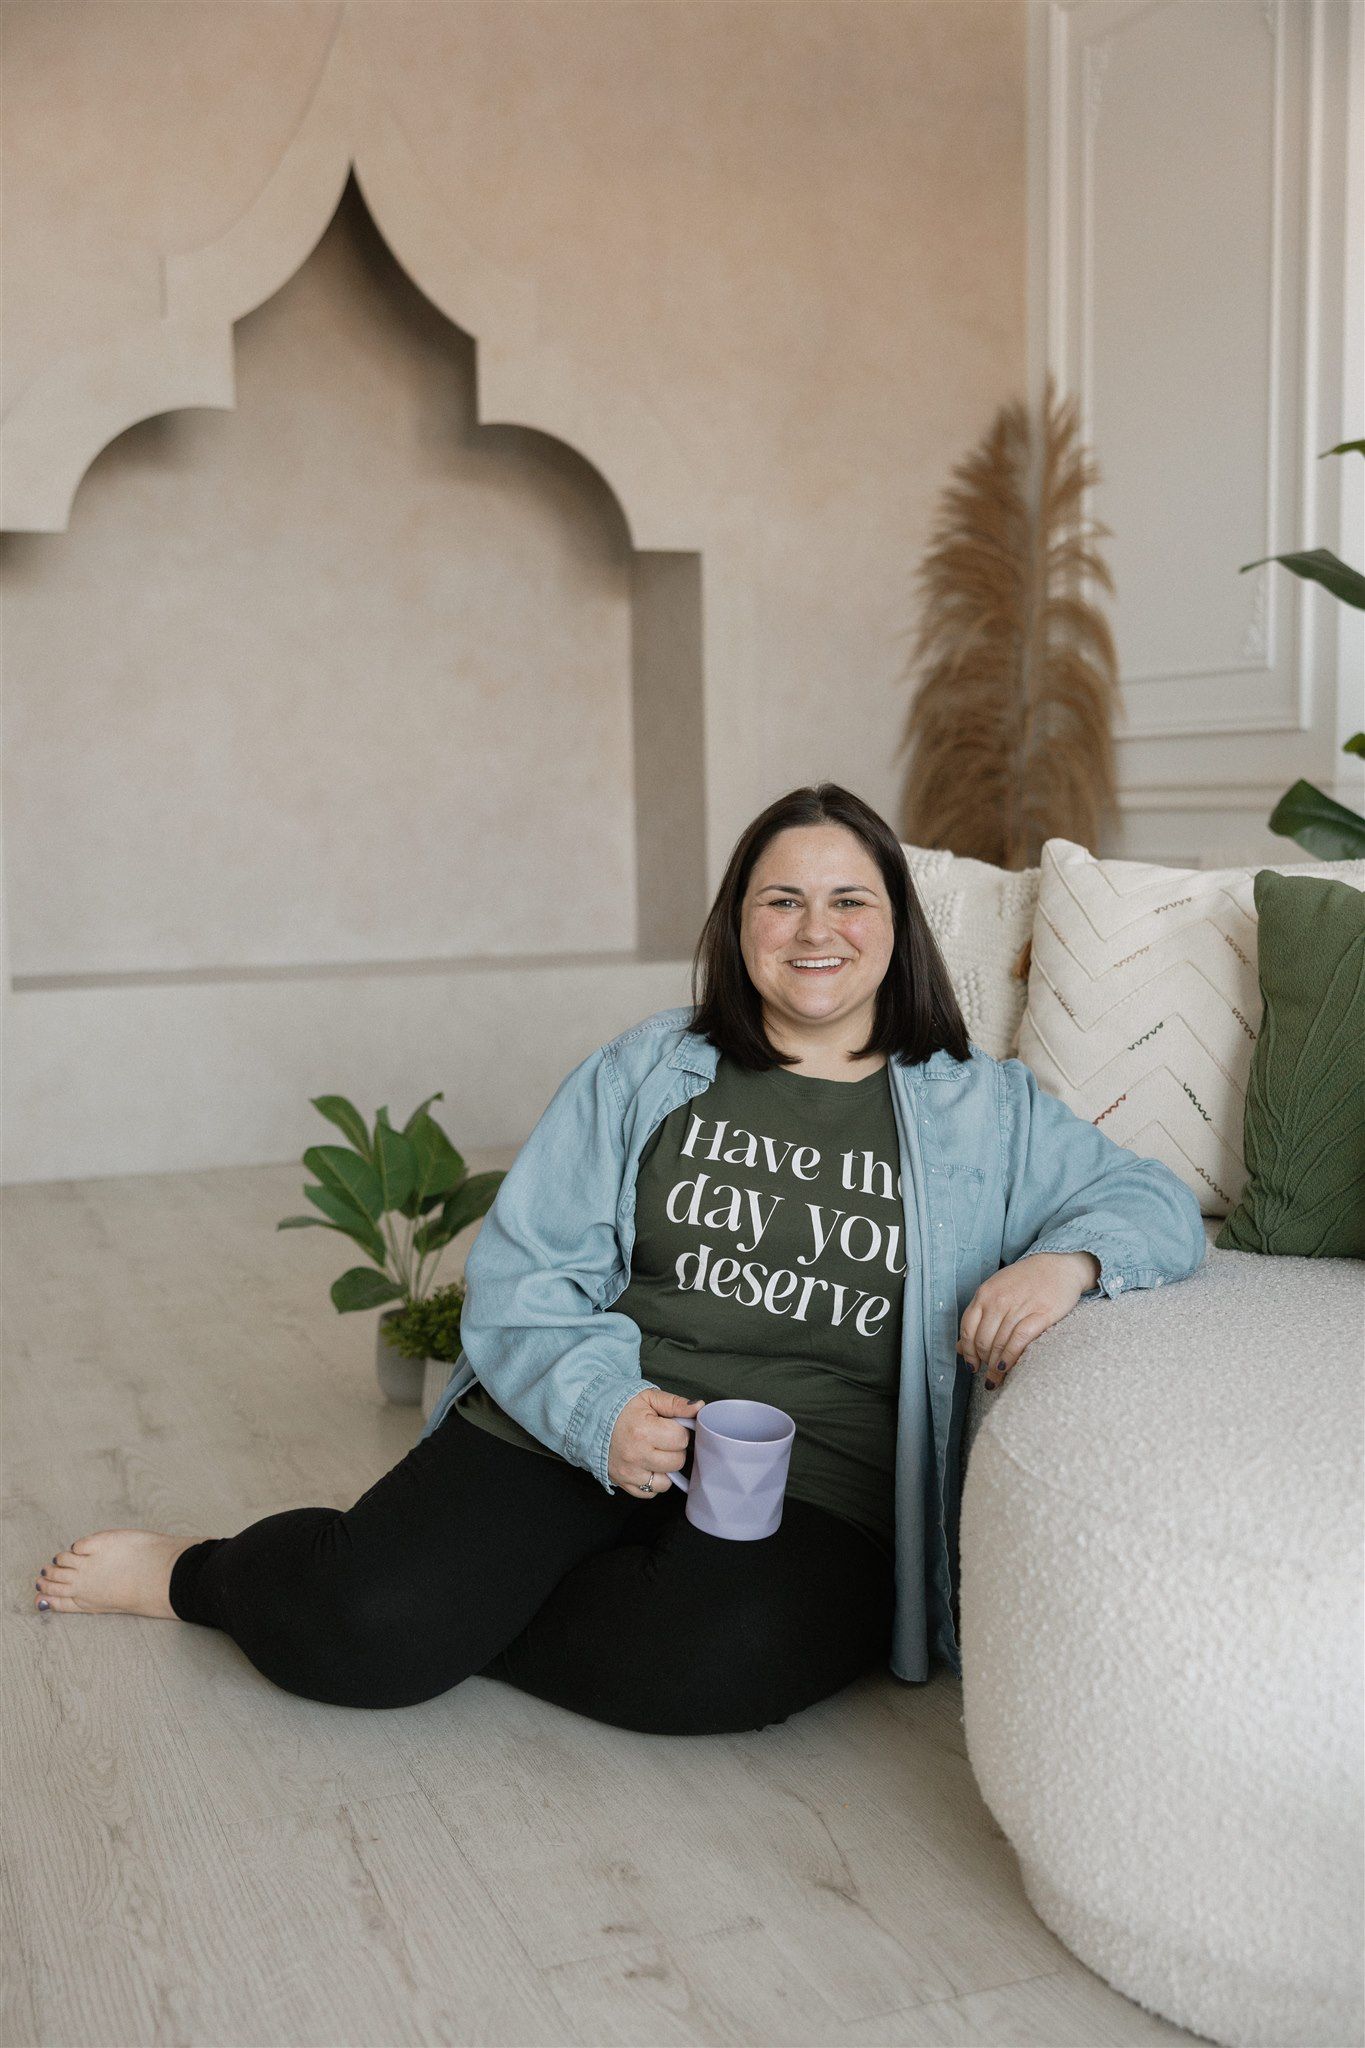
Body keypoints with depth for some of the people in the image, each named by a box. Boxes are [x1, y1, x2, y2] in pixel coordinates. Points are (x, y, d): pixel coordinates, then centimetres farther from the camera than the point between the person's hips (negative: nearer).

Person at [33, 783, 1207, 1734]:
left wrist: (1068, 1261, -12)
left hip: (812, 1484, 0)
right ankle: (197, 1573, 13)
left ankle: (461, 1605, -6)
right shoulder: (643, 1076, 11)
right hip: (576, 1434, 0)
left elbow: (1155, 1203, 12)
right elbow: (522, 1271, 6)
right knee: (363, 1627, -21)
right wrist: (600, 1405, -14)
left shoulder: (983, 1110, 13)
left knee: (717, 1661, -34)